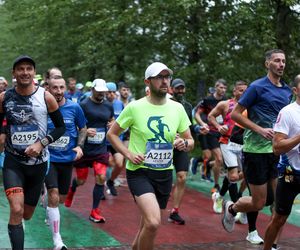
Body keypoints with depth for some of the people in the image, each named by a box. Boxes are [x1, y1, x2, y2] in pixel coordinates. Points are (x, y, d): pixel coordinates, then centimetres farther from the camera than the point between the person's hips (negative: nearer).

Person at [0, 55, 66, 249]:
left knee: (27, 214, 14)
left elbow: (61, 127, 0)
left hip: (38, 162, 1)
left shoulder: (46, 97, -7)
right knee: (16, 210, -20)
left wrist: (42, 143, -13)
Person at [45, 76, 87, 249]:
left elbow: (83, 128, 9)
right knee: (54, 196, -17)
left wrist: (79, 146, -5)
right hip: (48, 158, -3)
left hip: (67, 158, 3)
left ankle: (50, 214, 51)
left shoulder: (74, 108, -4)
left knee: (61, 199, 15)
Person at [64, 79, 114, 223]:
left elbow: (112, 120, 23)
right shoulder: (83, 105, -9)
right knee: (81, 180, 9)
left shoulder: (108, 106, 6)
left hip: (101, 150, 3)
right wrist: (85, 131, -25)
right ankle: (71, 189, 48)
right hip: (84, 150, -3)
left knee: (101, 178, -10)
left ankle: (95, 211, 3)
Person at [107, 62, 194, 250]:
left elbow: (191, 142, 10)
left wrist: (184, 143, -14)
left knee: (148, 224, 16)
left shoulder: (177, 108, 3)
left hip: (165, 174, 5)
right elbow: (112, 134, 2)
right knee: (153, 222, -25)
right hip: (139, 172, -5)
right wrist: (128, 154, -12)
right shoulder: (135, 107, -8)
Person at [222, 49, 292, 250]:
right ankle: (231, 208, 29)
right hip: (256, 150, -6)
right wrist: (260, 130, -18)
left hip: (278, 151, 6)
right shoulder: (257, 87, -9)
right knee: (259, 203, 0)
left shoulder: (287, 91, 11)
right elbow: (235, 114, -9)